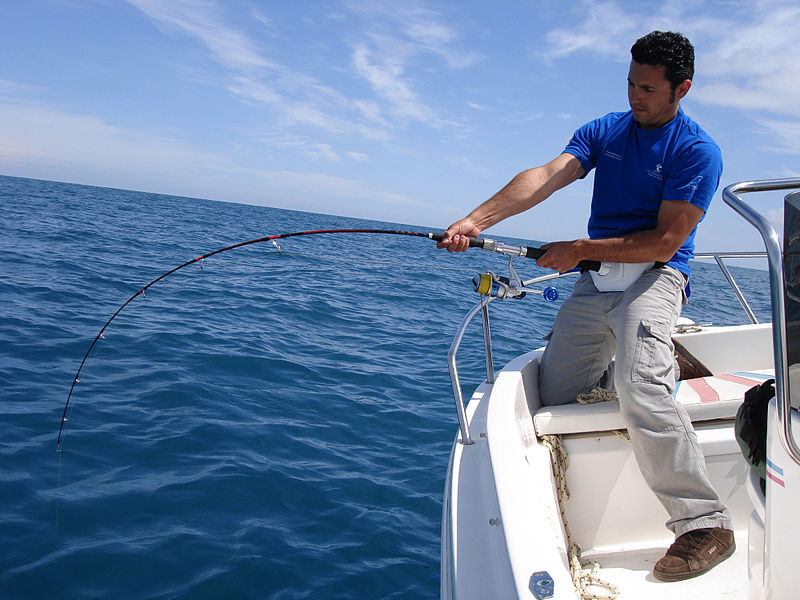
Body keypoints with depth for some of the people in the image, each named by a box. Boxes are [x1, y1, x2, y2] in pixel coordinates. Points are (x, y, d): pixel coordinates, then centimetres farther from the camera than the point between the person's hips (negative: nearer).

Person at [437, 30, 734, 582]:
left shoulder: (698, 151, -7)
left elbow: (664, 243, -14)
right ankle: (658, 361, 29)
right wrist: (475, 220, -23)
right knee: (554, 395, 6)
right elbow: (545, 177, -8)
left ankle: (705, 523, -17)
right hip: (595, 280, 6)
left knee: (641, 390, -31)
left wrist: (581, 250, -14)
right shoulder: (603, 131, 8)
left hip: (653, 276, -6)